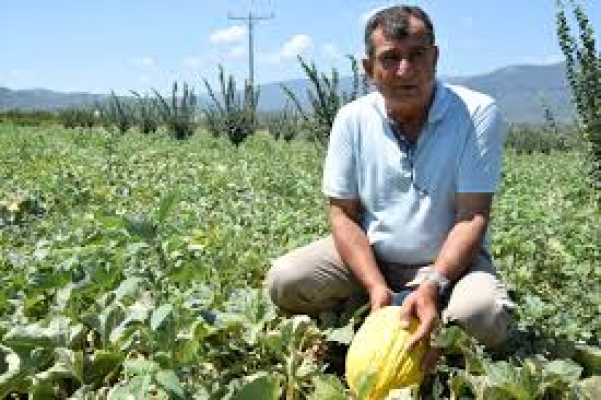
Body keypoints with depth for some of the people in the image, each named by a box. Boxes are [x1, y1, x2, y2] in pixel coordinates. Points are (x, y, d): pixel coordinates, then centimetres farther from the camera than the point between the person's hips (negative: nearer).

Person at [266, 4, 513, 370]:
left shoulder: (477, 113, -15)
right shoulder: (352, 119, -7)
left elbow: (473, 216, -18)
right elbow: (344, 214, -6)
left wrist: (432, 286, -33)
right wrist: (377, 288, -21)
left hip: (450, 259, -1)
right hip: (368, 256, 2)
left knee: (484, 316, -32)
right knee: (283, 281, -19)